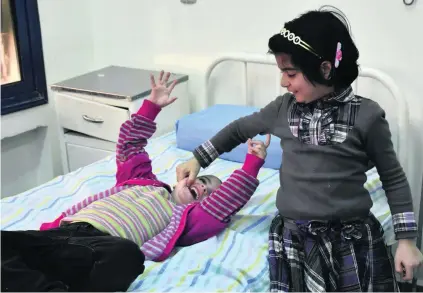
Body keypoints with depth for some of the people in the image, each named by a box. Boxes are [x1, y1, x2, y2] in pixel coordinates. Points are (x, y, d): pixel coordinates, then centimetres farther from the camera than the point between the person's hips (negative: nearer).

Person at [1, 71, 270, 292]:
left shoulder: (185, 216, 22)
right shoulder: (142, 181, 34)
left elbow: (228, 200, 10)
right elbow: (130, 147, 43)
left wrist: (253, 161, 10)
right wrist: (152, 105, 40)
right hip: (65, 231, 4)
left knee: (125, 255, -44)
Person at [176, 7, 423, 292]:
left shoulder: (366, 115, -9)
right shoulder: (285, 108, 1)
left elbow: (394, 179, 0)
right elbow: (240, 129, 19)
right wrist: (197, 160, 19)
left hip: (351, 240, -2)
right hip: (293, 237, 3)